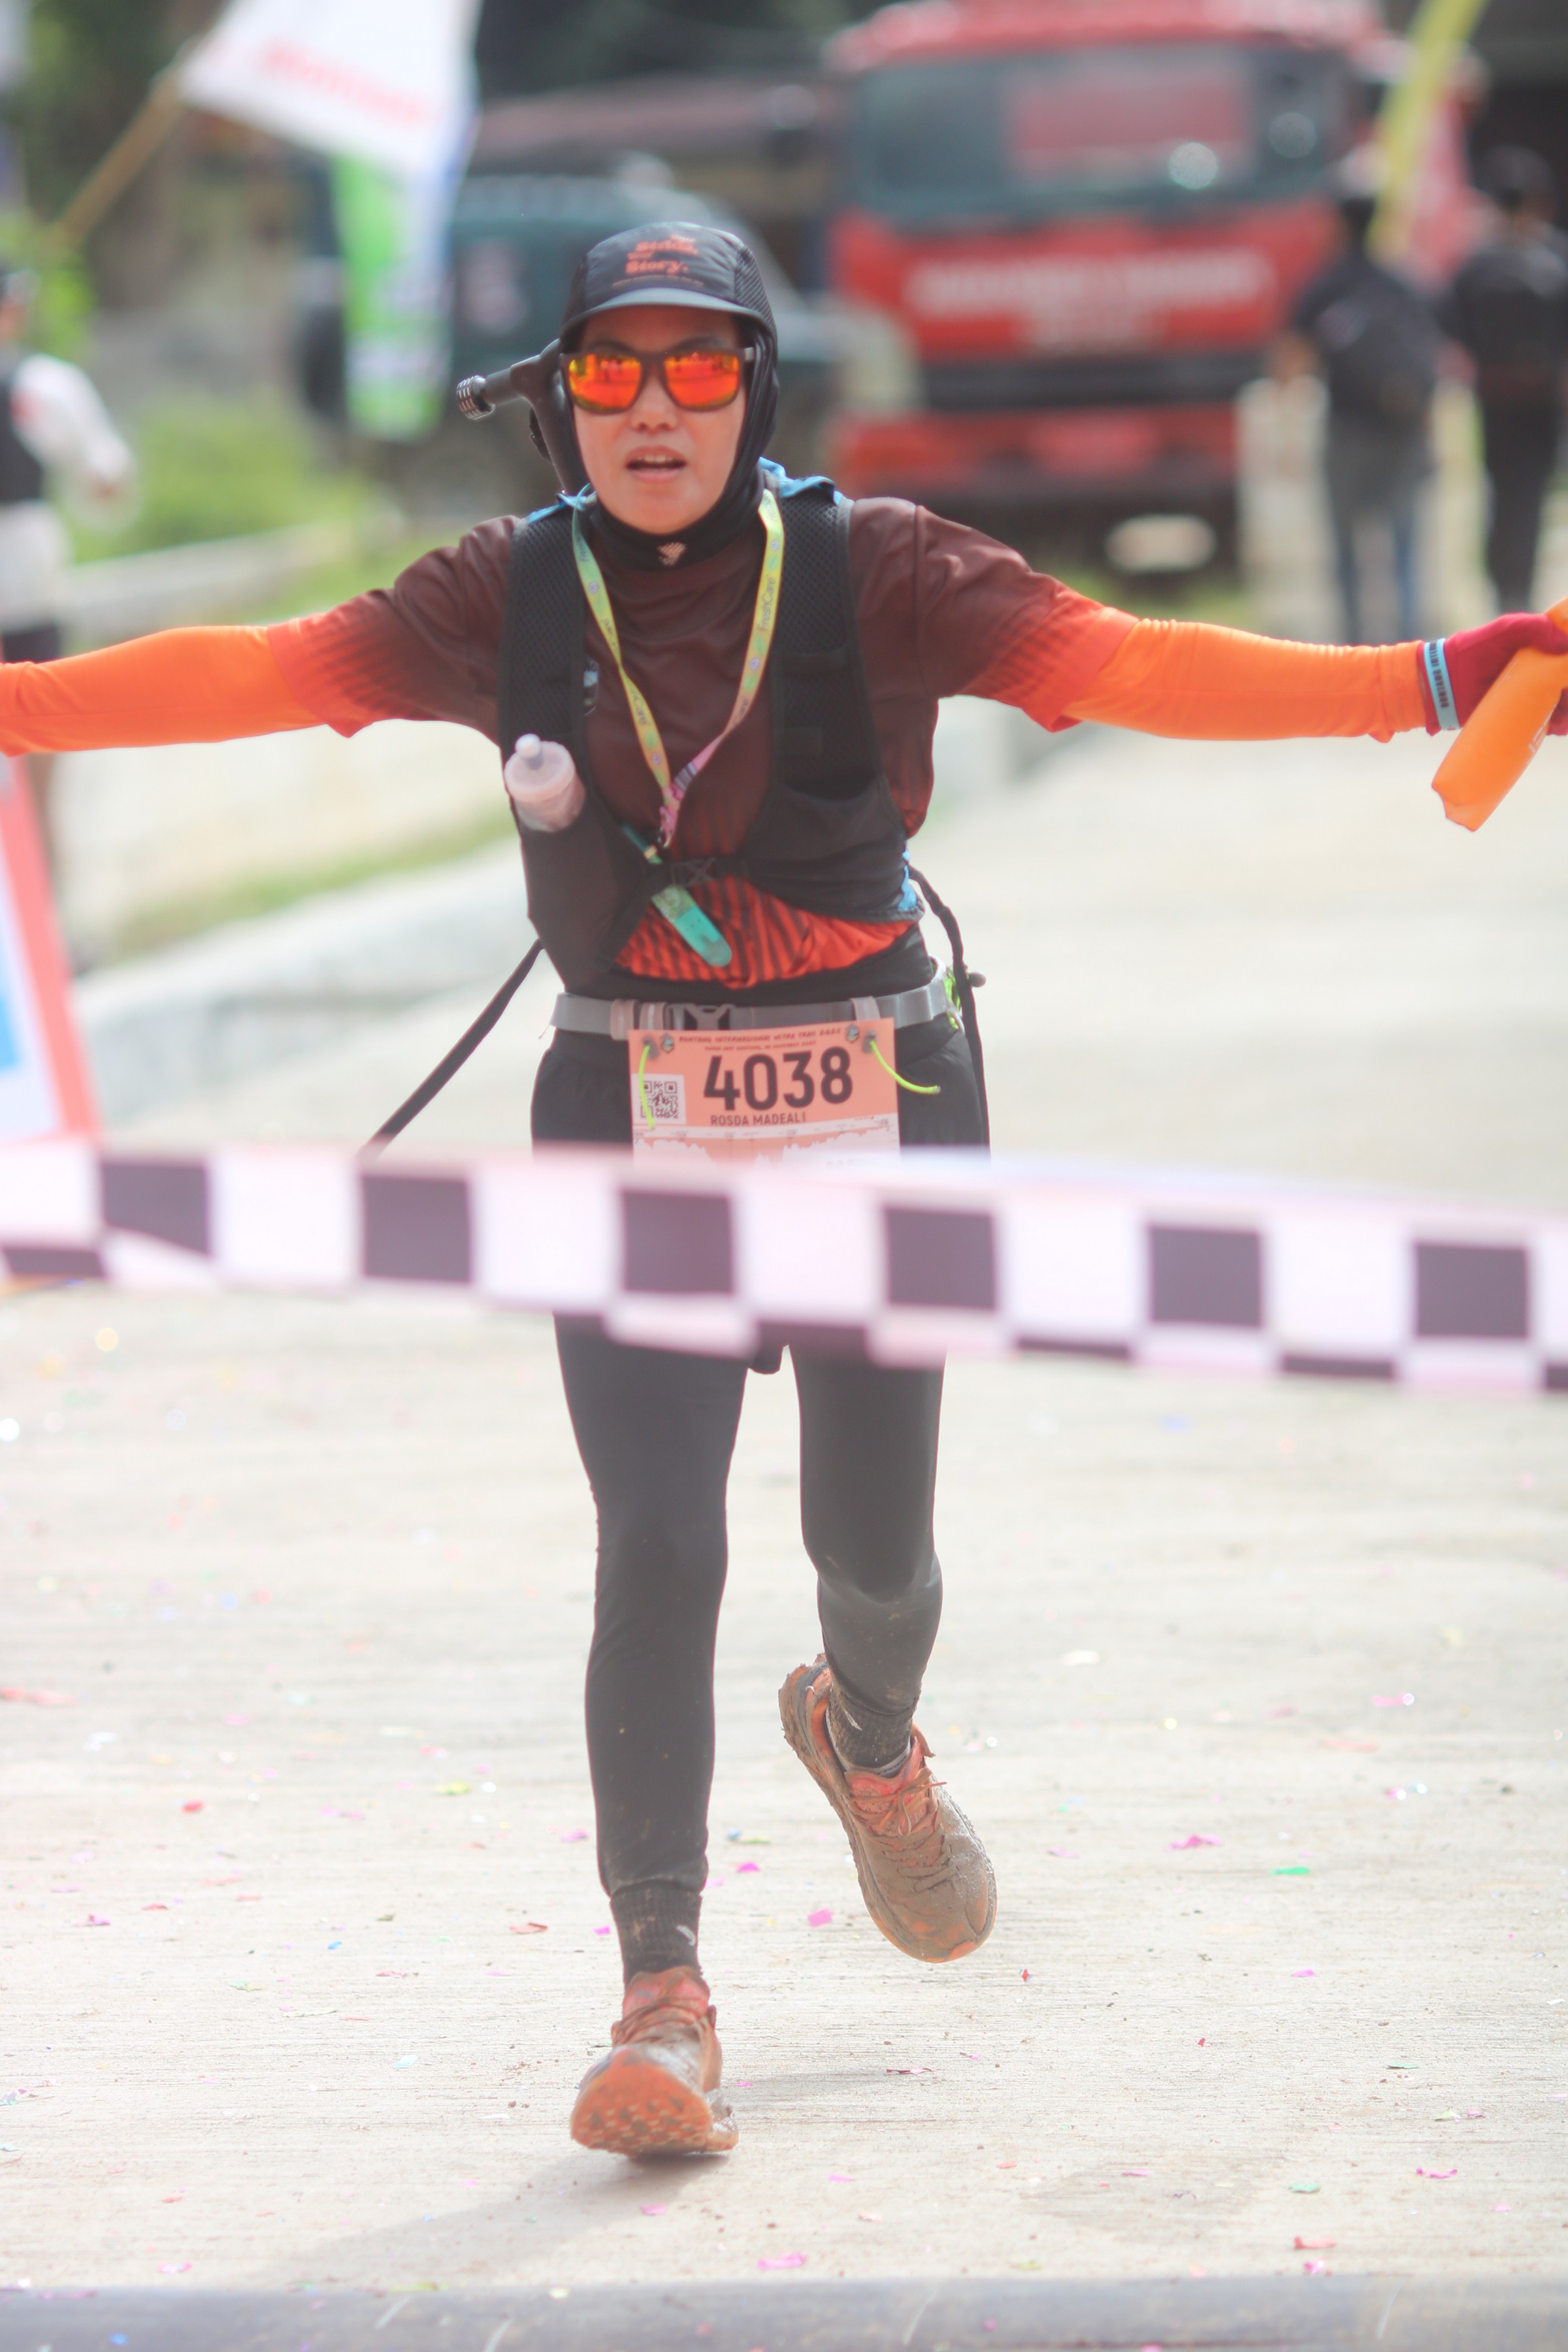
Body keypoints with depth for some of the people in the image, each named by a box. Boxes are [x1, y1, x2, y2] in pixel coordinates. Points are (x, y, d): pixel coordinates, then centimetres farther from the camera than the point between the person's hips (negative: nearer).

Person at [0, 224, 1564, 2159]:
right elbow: (257, 674, -1)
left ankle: (867, 1732, 46)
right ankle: (664, 2000, -6)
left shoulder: (874, 575, -8)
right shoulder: (513, 598, -2)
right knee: (658, 1545, -11)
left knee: (873, 1546, 8)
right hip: (629, 1112, 0)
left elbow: (1124, 665, -15)